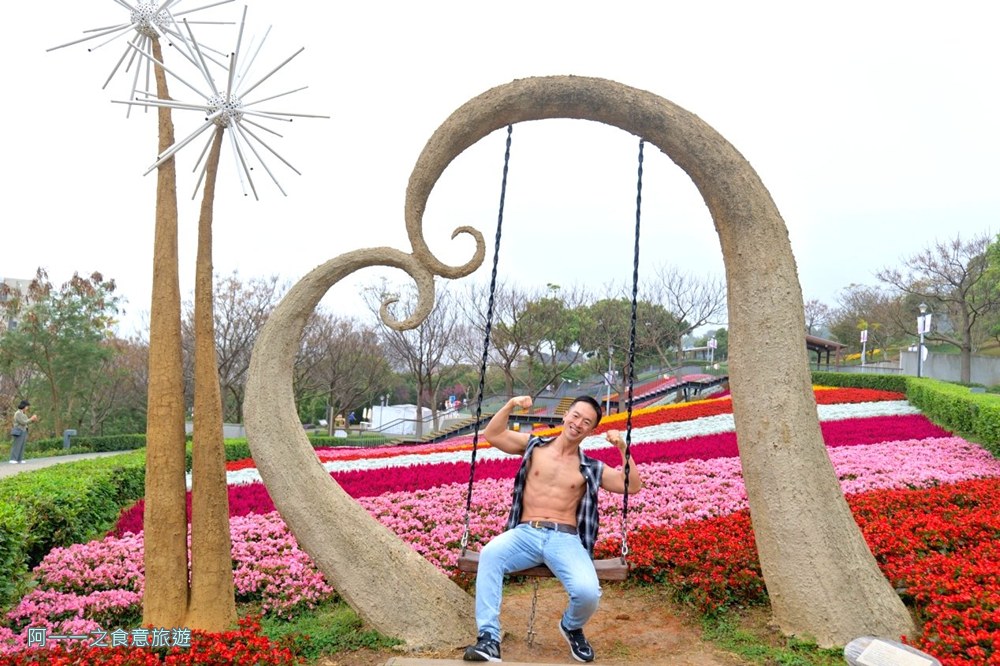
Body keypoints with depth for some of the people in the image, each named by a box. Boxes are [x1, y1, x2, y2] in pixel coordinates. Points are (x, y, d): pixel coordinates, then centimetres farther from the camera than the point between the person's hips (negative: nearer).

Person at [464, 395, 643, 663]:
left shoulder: (590, 468, 13)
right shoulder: (533, 446, 13)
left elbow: (632, 486, 9)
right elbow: (491, 436, 9)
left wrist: (623, 449, -2)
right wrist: (511, 405, -4)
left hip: (566, 539, 0)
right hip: (525, 533, 0)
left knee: (588, 592, -28)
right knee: (490, 554, -35)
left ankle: (572, 627, 11)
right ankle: (489, 638, -31)